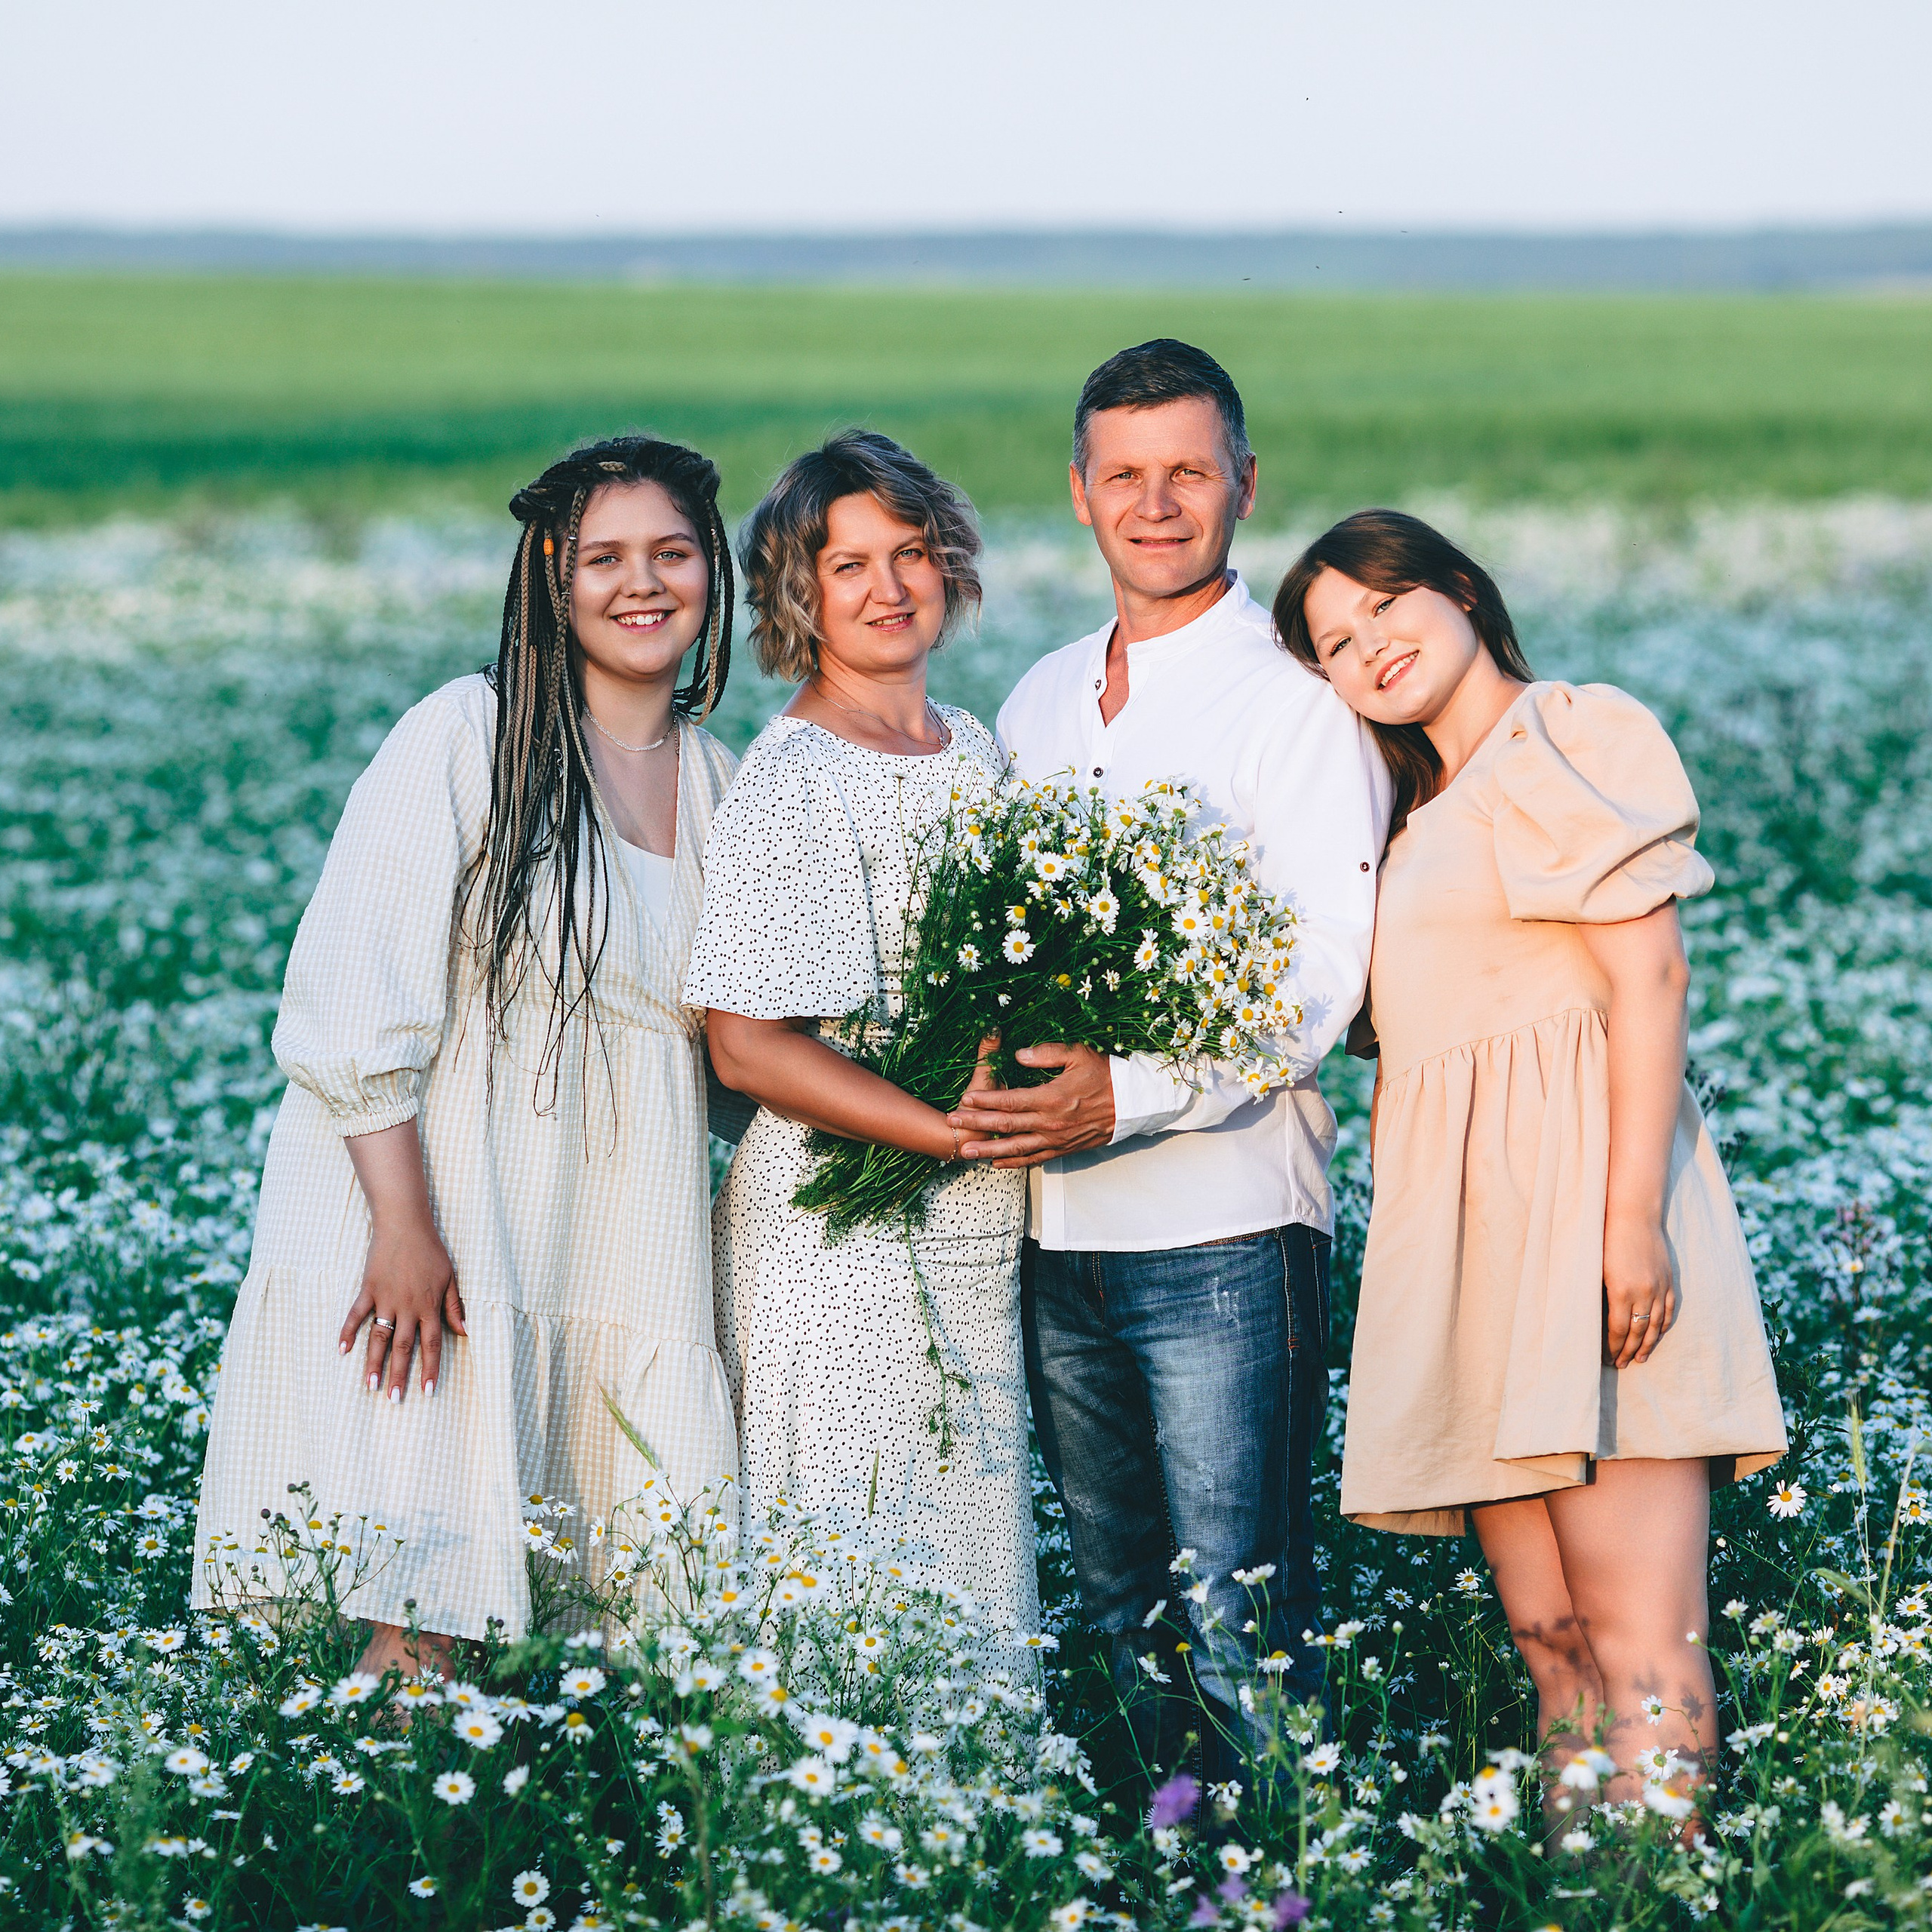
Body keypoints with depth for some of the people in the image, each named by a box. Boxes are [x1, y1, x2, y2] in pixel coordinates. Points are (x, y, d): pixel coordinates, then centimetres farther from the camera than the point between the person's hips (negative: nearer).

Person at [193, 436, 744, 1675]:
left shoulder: (721, 786, 13)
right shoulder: (467, 740, -5)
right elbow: (355, 1001, -10)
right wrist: (404, 1227, -16)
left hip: (619, 1255, 5)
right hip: (432, 1235, -5)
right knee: (413, 1626, -9)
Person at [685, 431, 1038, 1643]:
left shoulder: (975, 749, 11)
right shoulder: (792, 781, -12)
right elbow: (750, 1045, -17)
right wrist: (959, 1133, -21)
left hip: (982, 1235, 7)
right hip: (845, 1237, -7)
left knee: (978, 1565, 11)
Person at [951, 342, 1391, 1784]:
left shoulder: (1296, 704, -5)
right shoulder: (1040, 706, 16)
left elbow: (1318, 980, -14)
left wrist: (1127, 1092, -25)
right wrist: (985, 1079, 3)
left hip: (1222, 1229, -6)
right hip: (1057, 1229, 7)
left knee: (1235, 1618, -8)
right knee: (1122, 1610, 12)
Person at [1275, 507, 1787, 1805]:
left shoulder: (1574, 733, -1)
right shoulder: (1421, 807, 24)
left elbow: (1651, 975, -11)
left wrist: (1635, 1210, -20)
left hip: (1579, 1180, -8)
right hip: (1460, 1214, 8)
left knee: (1637, 1639, -12)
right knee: (1550, 1638, 3)